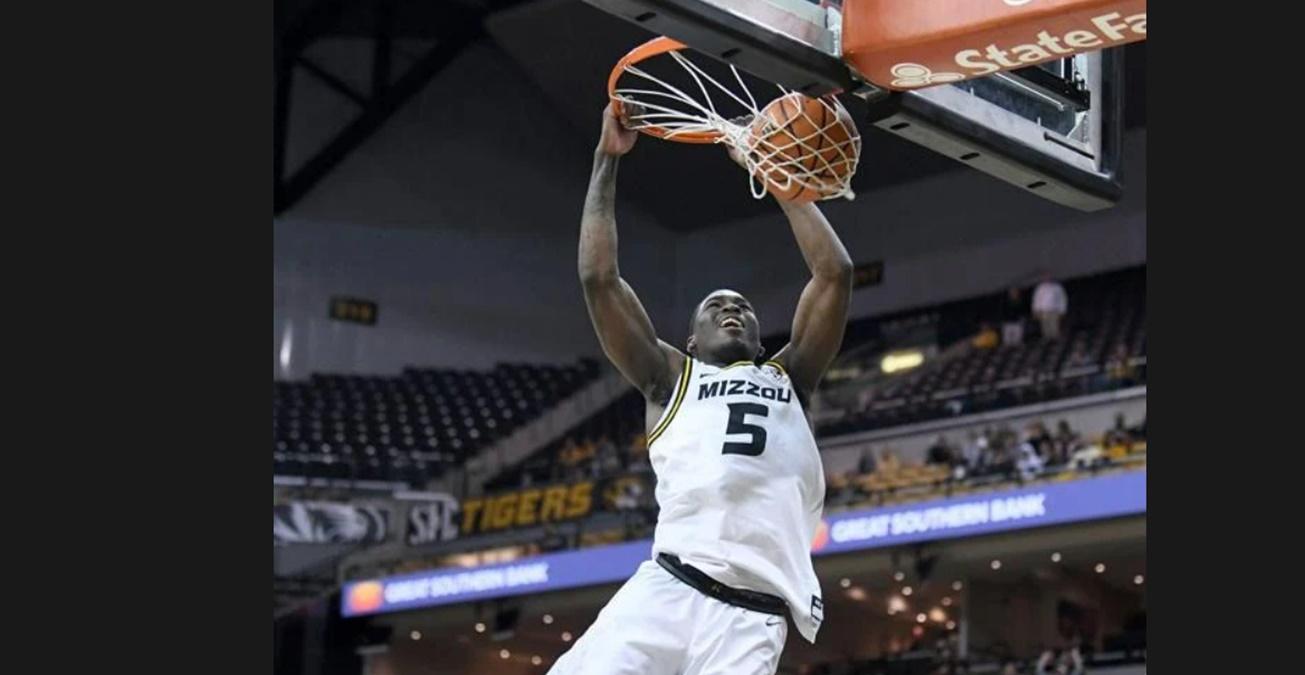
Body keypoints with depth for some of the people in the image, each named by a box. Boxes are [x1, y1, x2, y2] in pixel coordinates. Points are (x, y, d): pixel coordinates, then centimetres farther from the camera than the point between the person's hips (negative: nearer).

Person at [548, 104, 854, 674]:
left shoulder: (789, 376, 28)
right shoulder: (671, 378, 24)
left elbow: (835, 273, 21)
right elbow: (598, 278, 15)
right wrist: (608, 159, 18)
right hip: (666, 590, -1)